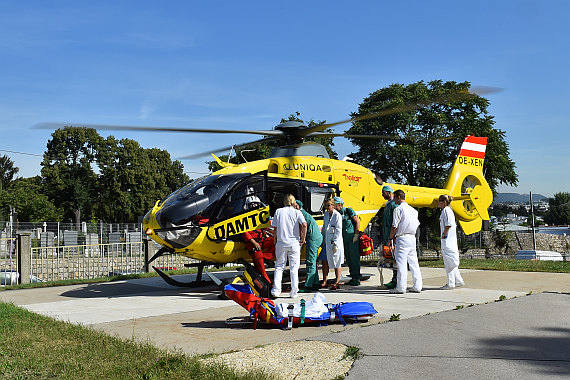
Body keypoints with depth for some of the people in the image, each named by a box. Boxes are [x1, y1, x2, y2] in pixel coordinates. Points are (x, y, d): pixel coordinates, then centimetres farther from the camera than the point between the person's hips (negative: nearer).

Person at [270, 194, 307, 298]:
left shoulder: (278, 211, 3)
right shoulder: (297, 212, -1)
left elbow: (275, 228, 4)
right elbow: (304, 225, -15)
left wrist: (275, 242, 13)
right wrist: (303, 239, -4)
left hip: (281, 243, 1)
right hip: (294, 243, -1)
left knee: (279, 267, 11)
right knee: (294, 268, 6)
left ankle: (276, 290, 2)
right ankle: (294, 292, 5)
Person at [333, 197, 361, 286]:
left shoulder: (349, 211, -5)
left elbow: (357, 222, -8)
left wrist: (356, 235, -13)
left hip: (353, 239, -7)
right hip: (345, 240, 7)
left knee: (355, 259, -6)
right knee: (349, 259, 8)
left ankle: (357, 279, -2)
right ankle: (353, 278, 15)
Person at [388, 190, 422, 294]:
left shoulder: (398, 209, -8)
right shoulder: (413, 210, 15)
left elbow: (394, 227, -11)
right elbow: (417, 224, 17)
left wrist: (390, 238, 1)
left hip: (402, 238, -7)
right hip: (412, 238, 7)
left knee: (401, 263, -6)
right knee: (413, 262, 9)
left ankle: (401, 287, -7)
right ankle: (417, 286, 9)